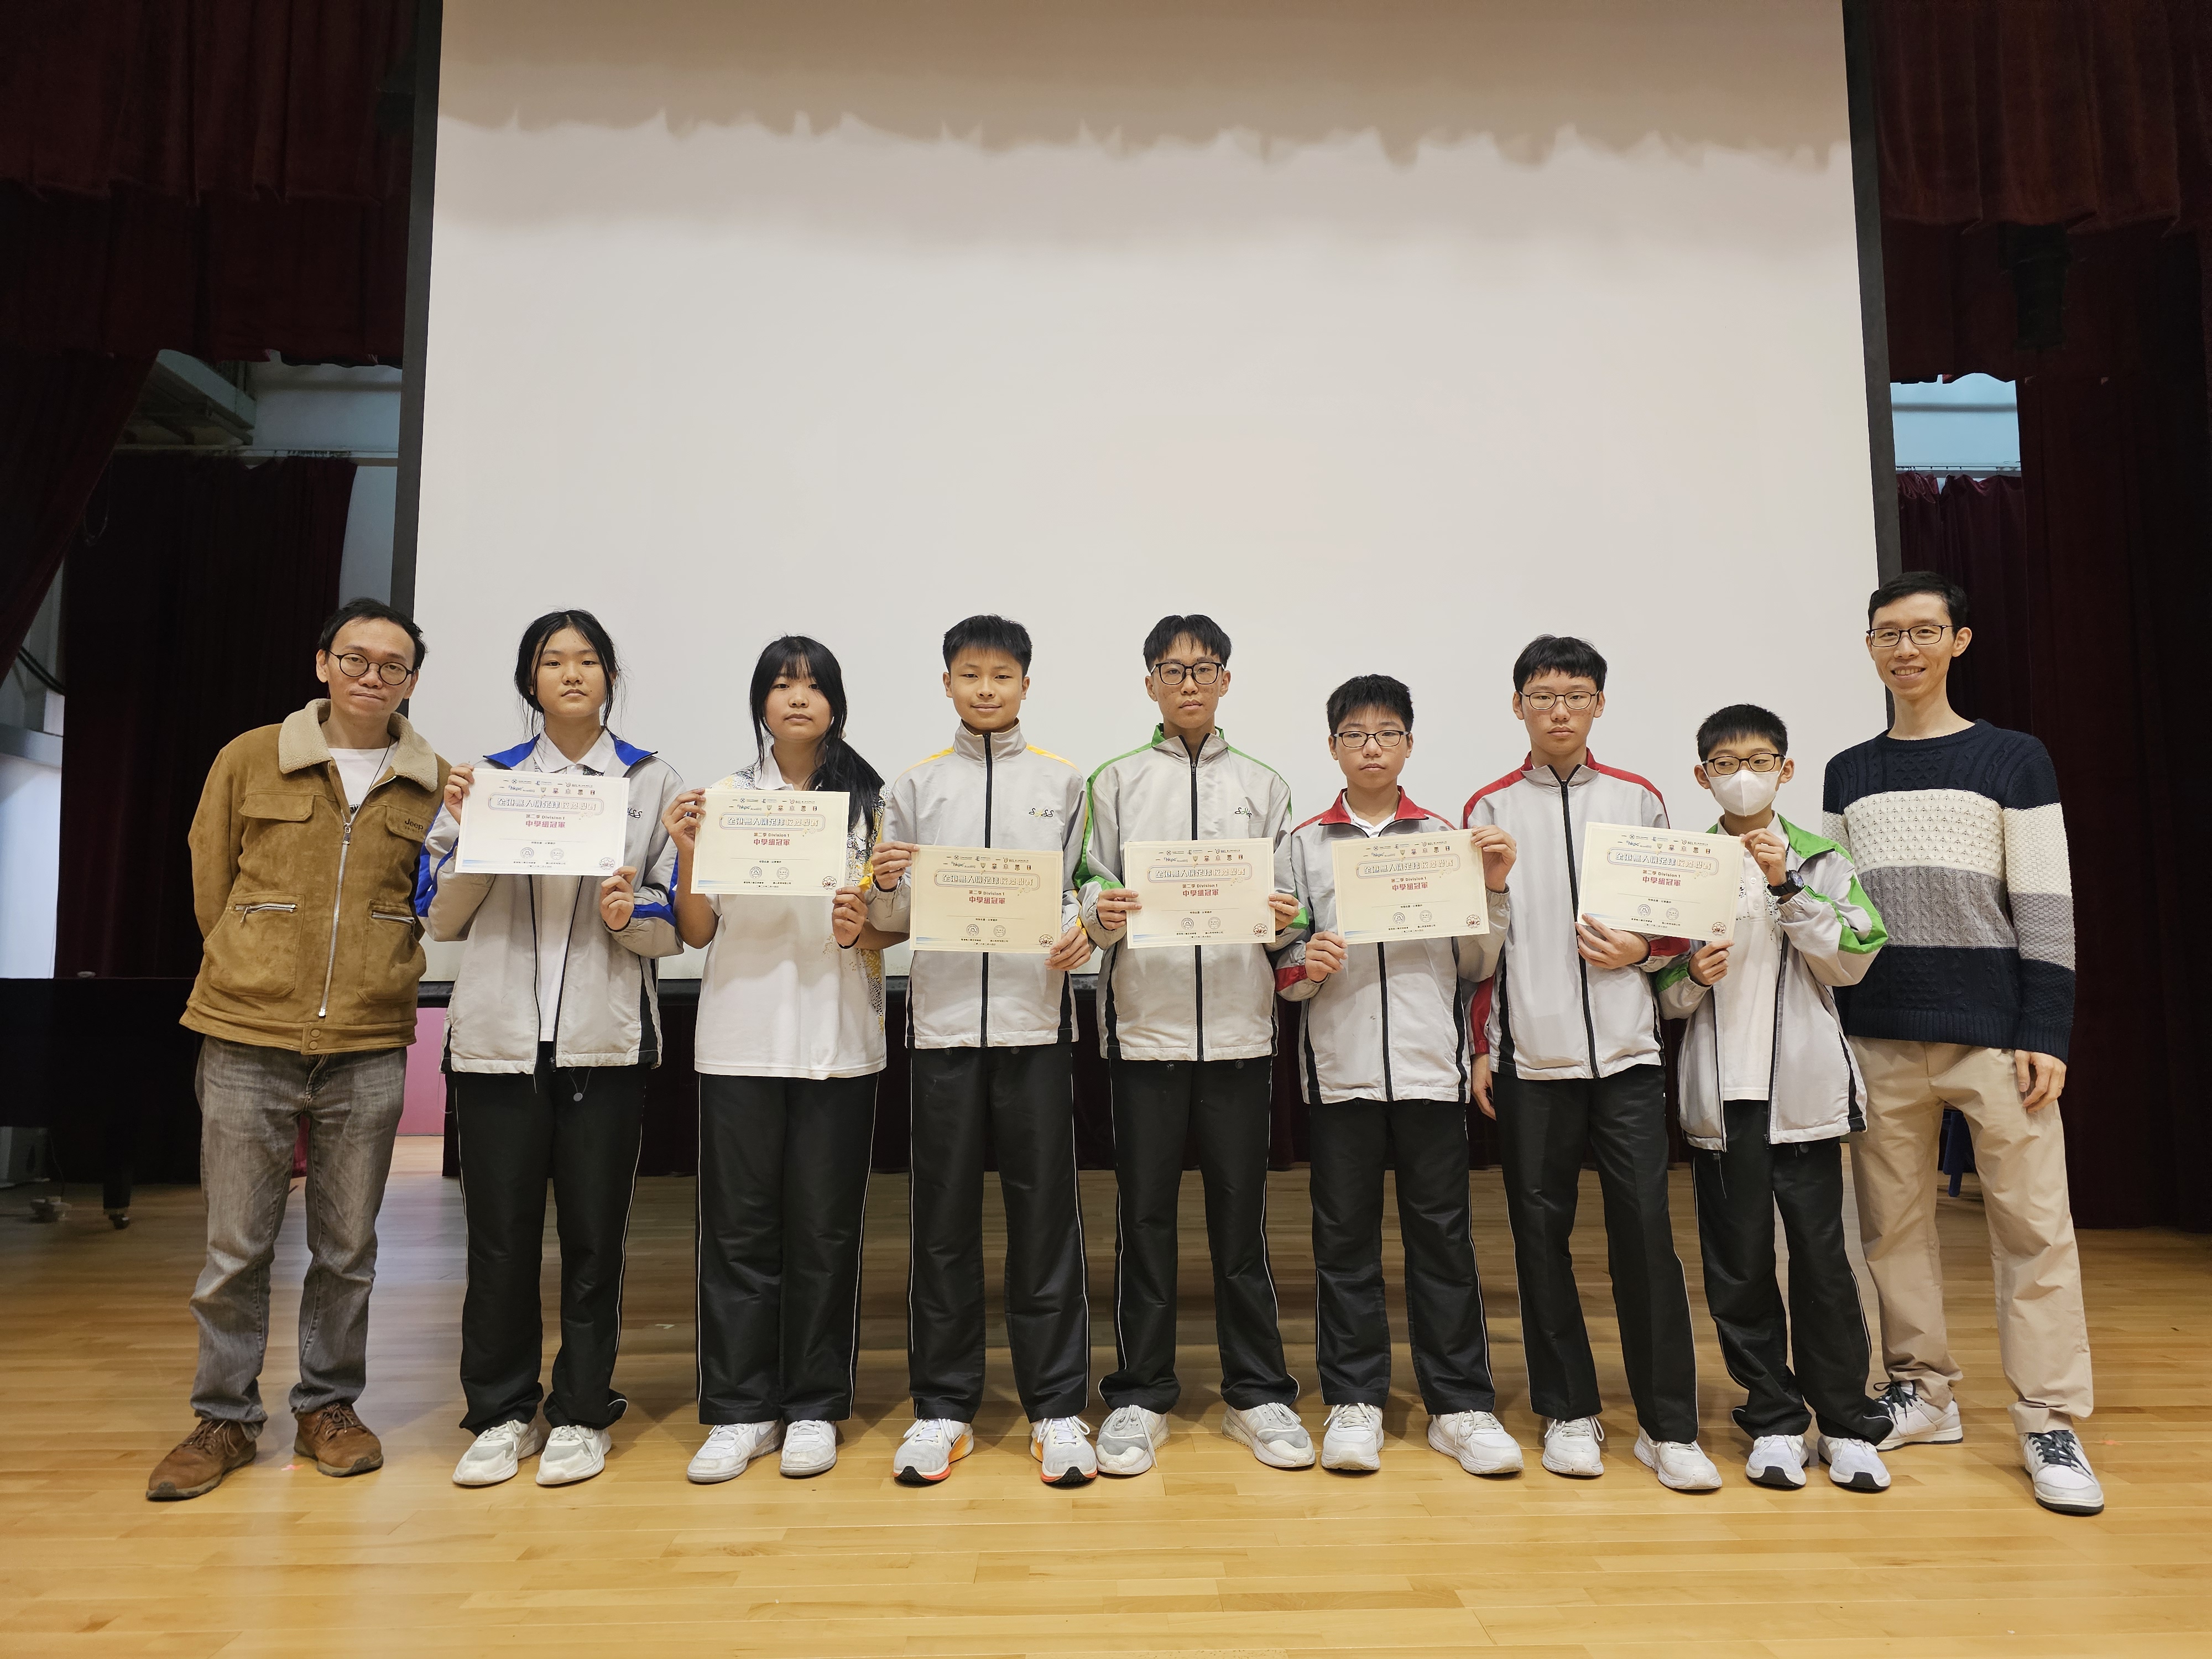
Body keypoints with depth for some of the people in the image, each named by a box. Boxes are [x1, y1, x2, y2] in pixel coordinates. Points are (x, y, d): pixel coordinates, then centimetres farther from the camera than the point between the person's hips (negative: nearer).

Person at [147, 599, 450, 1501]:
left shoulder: (437, 785, 4)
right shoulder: (248, 760, 3)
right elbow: (211, 886, 8)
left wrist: (373, 982, 4)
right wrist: (265, 982, 9)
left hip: (369, 1049, 1)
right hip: (247, 1039, 0)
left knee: (347, 1247, 10)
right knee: (235, 1246, 7)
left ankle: (328, 1406, 27)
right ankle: (224, 1418, 24)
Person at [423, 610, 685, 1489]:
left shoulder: (654, 781, 7)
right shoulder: (489, 777, 10)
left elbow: (678, 924, 5)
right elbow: (443, 917, 8)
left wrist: (631, 915, -16)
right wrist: (464, 827, -6)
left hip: (605, 1037, -1)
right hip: (499, 1035, 1)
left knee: (593, 1234, 5)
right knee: (500, 1234, 6)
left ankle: (580, 1414, 20)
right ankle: (502, 1415, 23)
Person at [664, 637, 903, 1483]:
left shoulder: (868, 801, 6)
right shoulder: (724, 796, 8)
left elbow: (895, 928, 8)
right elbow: (697, 932, 6)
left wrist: (865, 931, -14)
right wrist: (688, 856, -10)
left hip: (838, 1038, 0)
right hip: (741, 1037, 1)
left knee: (825, 1224, 4)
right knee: (739, 1223, 4)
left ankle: (814, 1408, 17)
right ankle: (740, 1411, 16)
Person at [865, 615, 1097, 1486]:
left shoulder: (1062, 781, 9)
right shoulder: (914, 786, 10)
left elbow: (1086, 886, 8)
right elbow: (889, 920, 10)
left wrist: (1081, 932, -12)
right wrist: (886, 884, -11)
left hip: (1036, 1016, -1)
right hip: (943, 1018, 1)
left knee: (1045, 1211, 3)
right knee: (943, 1215, 6)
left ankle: (1057, 1407, 14)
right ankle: (942, 1407, 19)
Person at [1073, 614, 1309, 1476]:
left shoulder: (1264, 786, 12)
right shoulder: (1115, 783, 8)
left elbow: (1285, 907, 9)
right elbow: (1091, 890, 4)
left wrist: (1283, 919, -12)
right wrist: (1103, 916, -17)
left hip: (1238, 1024, 1)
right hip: (1144, 1023, -1)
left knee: (1241, 1213, 7)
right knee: (1145, 1215, 5)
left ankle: (1257, 1393, 20)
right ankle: (1140, 1396, 18)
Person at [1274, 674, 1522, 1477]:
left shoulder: (1446, 837, 8)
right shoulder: (1305, 843, 7)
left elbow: (1475, 965, 8)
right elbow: (1283, 967, 7)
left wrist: (1494, 888, -5)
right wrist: (1305, 966, -15)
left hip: (1430, 1064, 0)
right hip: (1339, 1069, 0)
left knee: (1442, 1235, 6)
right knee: (1344, 1237, 6)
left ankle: (1461, 1405, 17)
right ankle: (1353, 1403, 18)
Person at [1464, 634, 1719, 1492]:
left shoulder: (1639, 800, 10)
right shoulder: (1489, 808, 7)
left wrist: (1641, 949, -7)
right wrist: (1478, 1046, 2)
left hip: (1626, 1050, 0)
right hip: (1529, 1055, 0)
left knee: (1645, 1228, -2)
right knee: (1542, 1232, 6)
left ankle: (1668, 1424, 10)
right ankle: (1568, 1413, 19)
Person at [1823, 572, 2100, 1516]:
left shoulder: (2014, 760, 3)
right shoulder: (1847, 775, 12)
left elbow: (2047, 907, -2)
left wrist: (2045, 1034, -8)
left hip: (1994, 1031, -3)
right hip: (1878, 1037, 3)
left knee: (2032, 1221, -2)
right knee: (1893, 1223, 7)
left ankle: (2051, 1426, 8)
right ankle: (1924, 1395, 19)